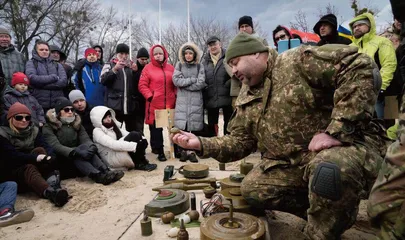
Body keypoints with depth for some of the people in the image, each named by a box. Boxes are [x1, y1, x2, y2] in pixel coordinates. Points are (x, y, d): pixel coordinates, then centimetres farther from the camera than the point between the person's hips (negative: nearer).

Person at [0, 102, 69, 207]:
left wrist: (49, 156, -35)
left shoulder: (34, 130, 6)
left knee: (40, 150, -23)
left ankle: (52, 181, -44)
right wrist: (35, 158, -39)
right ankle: (50, 192, -65)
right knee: (29, 168, -36)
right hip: (11, 173, -3)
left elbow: (46, 147, -11)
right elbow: (12, 155, -23)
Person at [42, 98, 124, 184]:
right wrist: (76, 152, -37)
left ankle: (106, 172, -48)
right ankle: (99, 176, -56)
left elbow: (85, 139, -5)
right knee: (76, 154, -34)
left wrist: (92, 146, -30)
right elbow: (55, 146, -21)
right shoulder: (49, 126, -3)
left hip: (76, 159, 4)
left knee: (87, 147, -27)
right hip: (62, 162, -3)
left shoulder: (76, 123, 11)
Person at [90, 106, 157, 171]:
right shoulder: (97, 131, -8)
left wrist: (143, 139, -16)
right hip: (112, 159, -7)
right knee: (134, 135, -24)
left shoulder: (115, 125, 16)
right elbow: (113, 144, -24)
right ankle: (139, 164, -16)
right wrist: (135, 146, -33)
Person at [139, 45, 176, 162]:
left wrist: (176, 95, 6)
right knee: (156, 128, 1)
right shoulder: (148, 68, 1)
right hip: (154, 104, -3)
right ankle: (159, 151, 11)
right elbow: (142, 85, -3)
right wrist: (149, 96, -13)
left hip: (170, 104, 3)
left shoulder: (171, 68, 11)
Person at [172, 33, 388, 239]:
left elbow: (361, 67, -23)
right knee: (252, 189, -5)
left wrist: (337, 130, -28)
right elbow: (240, 141, 9)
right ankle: (331, 212, 10)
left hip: (349, 144, -7)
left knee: (328, 168, -38)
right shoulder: (246, 100, 9)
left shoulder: (299, 61, -14)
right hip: (293, 163, 7)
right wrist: (202, 144, -6)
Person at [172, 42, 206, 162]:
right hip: (182, 100, 1)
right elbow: (176, 80, -5)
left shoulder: (200, 66, 7)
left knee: (195, 126, -3)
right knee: (181, 126, -3)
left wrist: (184, 84, -6)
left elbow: (201, 83, -6)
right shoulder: (179, 65, 11)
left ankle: (192, 151, 6)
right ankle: (183, 151, 8)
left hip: (196, 100, 0)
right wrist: (193, 79, -7)